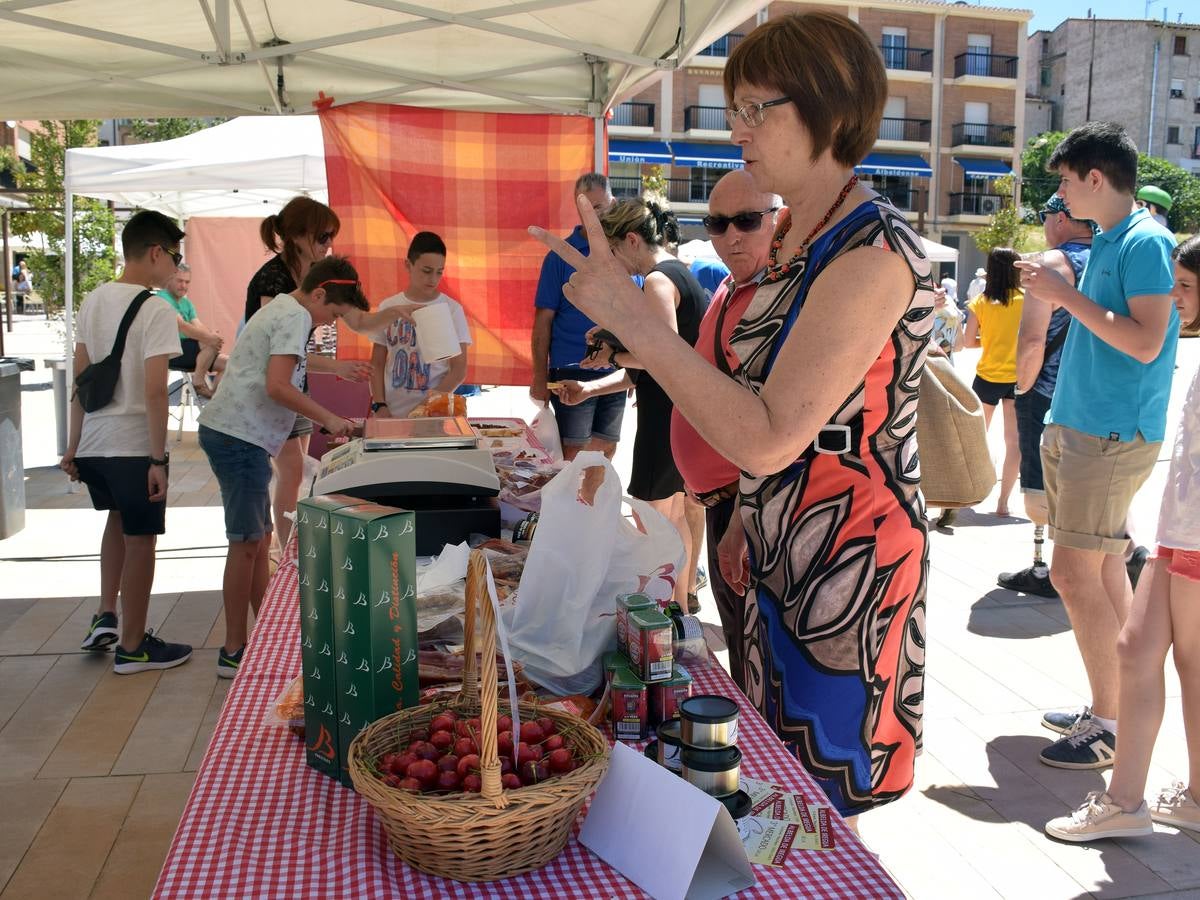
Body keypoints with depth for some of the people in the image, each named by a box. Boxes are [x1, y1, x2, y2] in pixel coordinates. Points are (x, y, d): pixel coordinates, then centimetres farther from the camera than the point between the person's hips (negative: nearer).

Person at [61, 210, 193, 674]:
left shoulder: (92, 301, 8)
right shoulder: (156, 310, -15)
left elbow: (81, 379, 11)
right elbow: (154, 391, -20)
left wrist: (73, 444, 16)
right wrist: (158, 460, -16)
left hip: (92, 442, 8)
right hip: (134, 446, -8)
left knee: (118, 521, 29)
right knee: (140, 539, 6)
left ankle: (106, 618, 26)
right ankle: (132, 646, 17)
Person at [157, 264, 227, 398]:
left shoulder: (186, 303, 17)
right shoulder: (163, 299, -11)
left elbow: (199, 326, 3)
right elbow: (182, 326, -25)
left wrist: (215, 336, -21)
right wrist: (210, 338, -36)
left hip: (187, 351, 9)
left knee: (226, 362, -1)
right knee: (211, 344, -27)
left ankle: (215, 396, 4)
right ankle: (198, 382, -15)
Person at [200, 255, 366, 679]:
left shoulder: (281, 308, 20)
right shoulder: (296, 317, -12)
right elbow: (277, 387, -22)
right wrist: (328, 418, -13)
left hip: (236, 435, 11)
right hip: (239, 437, -11)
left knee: (260, 539, 15)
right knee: (247, 543, -4)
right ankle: (234, 651, 3)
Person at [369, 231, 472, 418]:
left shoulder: (451, 309, -2)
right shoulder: (388, 308, 4)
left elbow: (459, 370, -3)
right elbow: (377, 364, 9)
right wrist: (379, 405, -3)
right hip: (391, 414, 2)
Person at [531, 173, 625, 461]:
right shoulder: (561, 256, -2)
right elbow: (543, 320, -3)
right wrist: (540, 378, -6)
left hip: (615, 372, 3)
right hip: (571, 371, -3)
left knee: (606, 450, 11)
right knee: (574, 454, -1)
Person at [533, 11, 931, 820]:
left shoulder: (872, 253, -22)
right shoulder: (796, 237, 7)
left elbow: (768, 438, -29)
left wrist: (630, 316, -31)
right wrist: (749, 514, 16)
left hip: (847, 563, -9)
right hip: (786, 554, 9)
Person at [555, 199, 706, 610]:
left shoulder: (657, 280, -16)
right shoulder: (677, 273, 15)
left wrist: (614, 355, -12)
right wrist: (590, 389, 10)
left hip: (667, 417, -10)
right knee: (674, 512, 19)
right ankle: (681, 606, 31)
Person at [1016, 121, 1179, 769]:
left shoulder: (1146, 241, -12)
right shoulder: (1106, 242, 16)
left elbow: (1146, 342, -21)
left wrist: (1068, 294, -17)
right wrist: (1056, 293, 9)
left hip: (1113, 435, -9)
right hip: (1080, 426, 9)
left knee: (1074, 573, -9)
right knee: (1104, 569, 12)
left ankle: (1111, 726, 1)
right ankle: (1110, 708, 21)